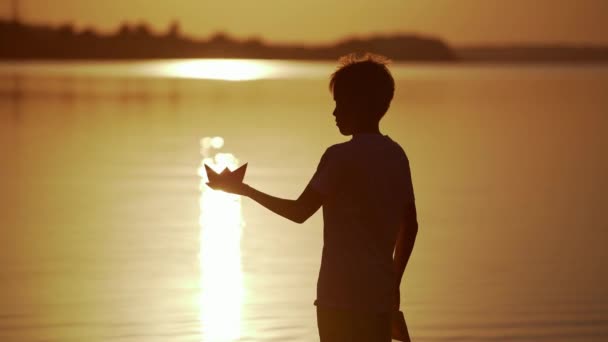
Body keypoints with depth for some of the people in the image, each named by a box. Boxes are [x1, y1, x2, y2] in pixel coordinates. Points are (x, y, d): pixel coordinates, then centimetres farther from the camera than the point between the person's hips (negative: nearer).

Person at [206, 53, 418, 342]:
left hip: (341, 298, -7)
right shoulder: (397, 156, 10)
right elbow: (410, 226, 14)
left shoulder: (341, 157, -11)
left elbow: (299, 212, -8)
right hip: (379, 296, 7)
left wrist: (245, 191, 3)